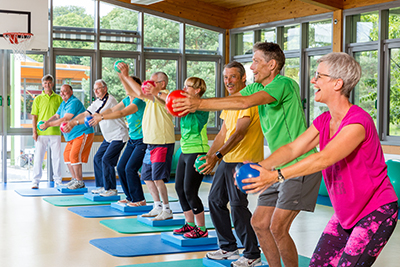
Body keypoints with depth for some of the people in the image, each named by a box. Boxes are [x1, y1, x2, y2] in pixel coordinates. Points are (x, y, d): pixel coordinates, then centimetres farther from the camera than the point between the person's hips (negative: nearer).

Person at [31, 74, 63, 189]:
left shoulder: (58, 98, 8)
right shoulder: (38, 99, 7)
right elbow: (34, 116, 5)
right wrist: (34, 131, -3)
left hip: (55, 132, 1)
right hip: (41, 133, -1)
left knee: (56, 157, 4)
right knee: (38, 157, -1)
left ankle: (57, 181, 13)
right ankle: (35, 181, 5)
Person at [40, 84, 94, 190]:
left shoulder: (74, 102, -19)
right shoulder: (63, 103, 13)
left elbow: (65, 119, -25)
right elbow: (57, 116, 16)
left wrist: (49, 124, -22)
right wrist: (47, 122, -4)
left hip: (83, 133, -10)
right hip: (72, 136, 10)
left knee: (74, 155, -17)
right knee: (67, 155, 10)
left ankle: (80, 182, -9)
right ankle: (74, 179, 19)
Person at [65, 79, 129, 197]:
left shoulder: (109, 100, -21)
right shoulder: (97, 102, 9)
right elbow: (84, 113, 5)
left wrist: (75, 123, -29)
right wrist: (70, 122, -10)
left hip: (118, 136, -10)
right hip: (108, 137, 10)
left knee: (106, 160, -16)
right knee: (97, 158, 7)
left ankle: (111, 189, -7)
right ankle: (102, 186, 16)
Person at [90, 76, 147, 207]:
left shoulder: (138, 102, -19)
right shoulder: (126, 100, 9)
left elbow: (121, 113, -28)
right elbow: (112, 109, 8)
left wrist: (101, 117, -31)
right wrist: (98, 115, -8)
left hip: (142, 141, -9)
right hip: (132, 140, 9)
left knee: (130, 168, -14)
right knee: (121, 167, 4)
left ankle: (139, 200, -2)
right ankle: (130, 197, 15)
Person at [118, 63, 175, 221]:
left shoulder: (164, 95, -13)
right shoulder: (151, 96, 14)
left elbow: (141, 93, -26)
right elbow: (131, 92, 20)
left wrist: (126, 76, -19)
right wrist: (122, 76, 8)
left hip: (163, 144, -10)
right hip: (150, 143, 10)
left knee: (158, 178, -12)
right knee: (146, 177, 13)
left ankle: (167, 210, -2)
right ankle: (158, 207, 23)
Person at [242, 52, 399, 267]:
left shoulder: (358, 122, -25)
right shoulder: (324, 122, 4)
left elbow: (323, 159, -33)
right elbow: (293, 148, -3)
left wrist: (277, 176, -38)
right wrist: (260, 167, -20)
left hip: (376, 213, -8)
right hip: (344, 215, 8)